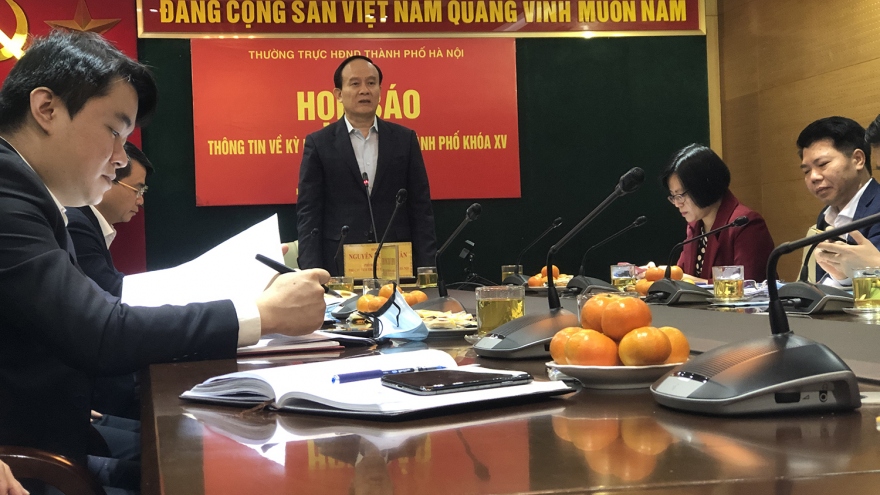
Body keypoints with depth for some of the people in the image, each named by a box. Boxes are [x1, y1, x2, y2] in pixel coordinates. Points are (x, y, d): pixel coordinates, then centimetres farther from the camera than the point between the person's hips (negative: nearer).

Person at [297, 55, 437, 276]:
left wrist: (426, 270, -1)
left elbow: (421, 208, 6)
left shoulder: (404, 139, 8)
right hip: (340, 266, -1)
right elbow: (309, 214, 0)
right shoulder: (318, 143, 3)